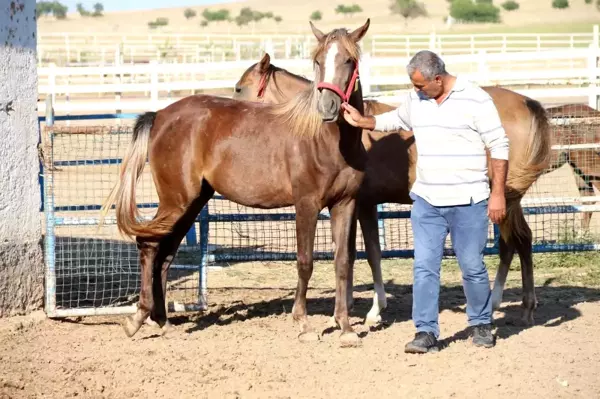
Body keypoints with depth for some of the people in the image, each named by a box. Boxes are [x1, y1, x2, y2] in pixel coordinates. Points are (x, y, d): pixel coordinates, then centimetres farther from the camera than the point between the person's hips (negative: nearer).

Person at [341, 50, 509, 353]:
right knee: (424, 267, -1)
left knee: (472, 268, 5)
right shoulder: (415, 100, 5)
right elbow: (395, 120, 28)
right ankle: (426, 332, 2)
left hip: (467, 202, -4)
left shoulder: (475, 100, -11)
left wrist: (498, 194, -12)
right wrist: (362, 122, 16)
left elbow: (499, 147, -9)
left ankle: (481, 325, 24)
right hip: (426, 201, 4)